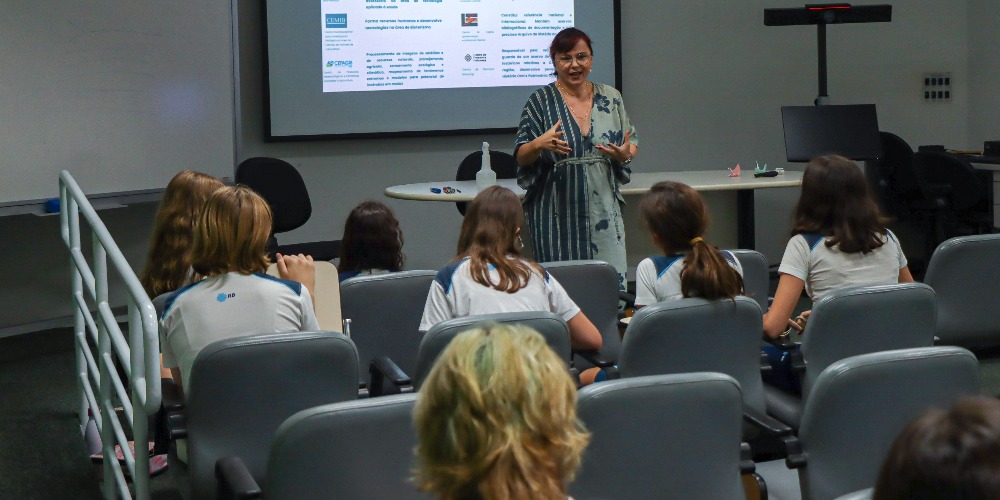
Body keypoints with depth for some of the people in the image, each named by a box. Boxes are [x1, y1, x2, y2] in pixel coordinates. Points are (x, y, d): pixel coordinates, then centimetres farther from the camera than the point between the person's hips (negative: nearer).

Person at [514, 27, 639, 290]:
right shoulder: (540, 101, 1)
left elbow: (632, 144, 16)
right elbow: (521, 157, 0)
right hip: (557, 212, -2)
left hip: (604, 207, 2)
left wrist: (625, 153, -8)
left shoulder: (610, 97, 9)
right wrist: (539, 144, -22)